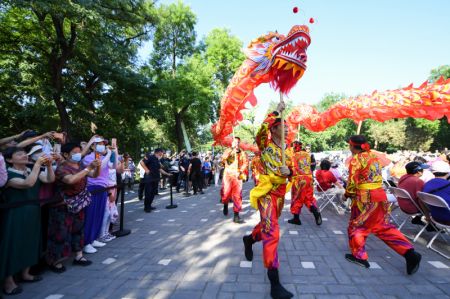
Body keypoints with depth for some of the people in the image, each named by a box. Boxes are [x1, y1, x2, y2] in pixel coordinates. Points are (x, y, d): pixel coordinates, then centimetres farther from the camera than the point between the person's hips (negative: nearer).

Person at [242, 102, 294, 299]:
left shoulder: (286, 149, 11)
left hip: (280, 193, 7)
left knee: (268, 226, 21)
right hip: (267, 192, -7)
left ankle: (249, 239, 52)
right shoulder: (266, 145, -7)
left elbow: (290, 171, 8)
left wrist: (288, 172, -17)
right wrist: (276, 112, -23)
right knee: (271, 233, -12)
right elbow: (261, 131, -29)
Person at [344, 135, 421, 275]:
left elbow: (352, 182, -13)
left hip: (365, 198, -8)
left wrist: (348, 194, 6)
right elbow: (375, 177, 15)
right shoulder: (373, 156, 12)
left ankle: (359, 256, 19)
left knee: (356, 226, 10)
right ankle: (410, 254, 14)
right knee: (383, 227, 18)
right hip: (380, 195, 8)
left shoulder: (356, 159, -11)